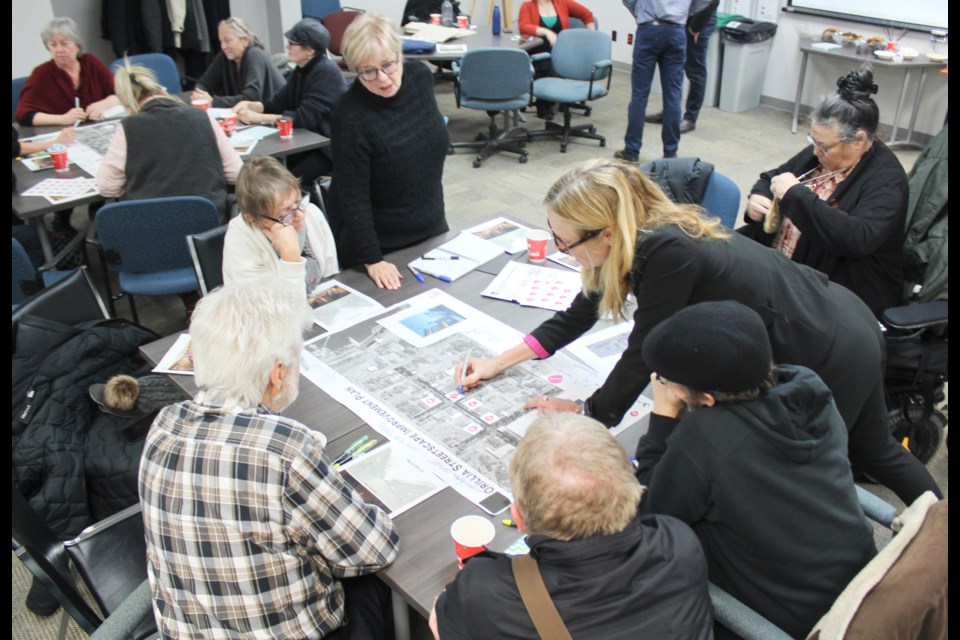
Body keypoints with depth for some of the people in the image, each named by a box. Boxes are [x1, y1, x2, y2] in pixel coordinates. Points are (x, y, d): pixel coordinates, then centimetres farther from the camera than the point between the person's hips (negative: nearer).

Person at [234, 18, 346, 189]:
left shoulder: (326, 72, -19)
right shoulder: (302, 70, 9)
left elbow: (305, 117, -26)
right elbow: (278, 102, 11)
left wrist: (258, 117, -24)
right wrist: (249, 105, -8)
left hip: (330, 147, -8)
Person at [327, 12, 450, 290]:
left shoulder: (420, 75, -9)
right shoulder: (351, 117, -27)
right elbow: (353, 196, -23)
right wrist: (371, 260, -25)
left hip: (432, 226, 6)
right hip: (379, 241, -5)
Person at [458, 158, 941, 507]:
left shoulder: (668, 252, -35)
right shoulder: (643, 236, -7)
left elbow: (644, 353, -26)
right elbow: (578, 316, 3)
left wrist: (589, 413, -11)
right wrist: (499, 362, 2)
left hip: (830, 355, -8)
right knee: (872, 452, 29)